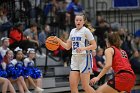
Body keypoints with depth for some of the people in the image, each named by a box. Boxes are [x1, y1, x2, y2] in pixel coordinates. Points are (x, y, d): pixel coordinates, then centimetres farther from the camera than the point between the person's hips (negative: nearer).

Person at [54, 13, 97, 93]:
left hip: (84, 58, -7)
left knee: (85, 86, -8)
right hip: (75, 59, 7)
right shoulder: (73, 31, 13)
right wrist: (58, 40, 4)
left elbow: (94, 45, -9)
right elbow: (67, 47, 17)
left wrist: (83, 48, -22)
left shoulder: (86, 30, -6)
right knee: (73, 85, -1)